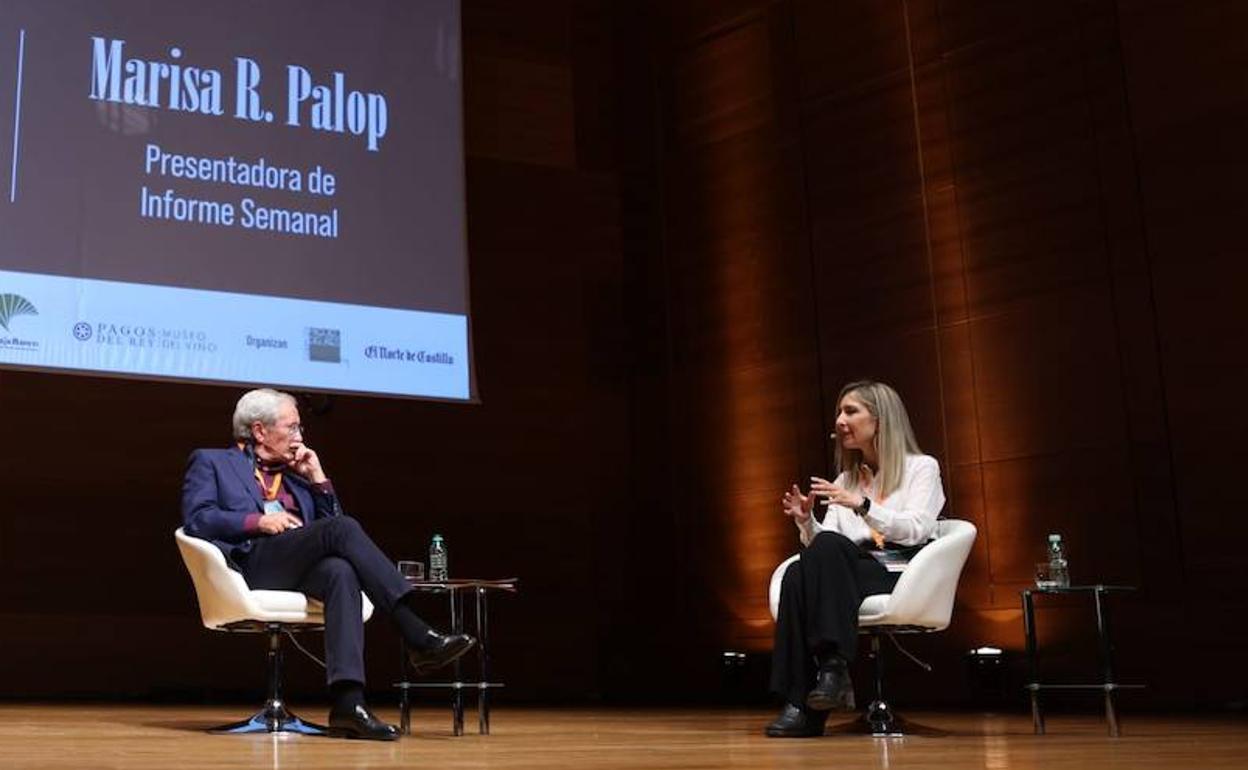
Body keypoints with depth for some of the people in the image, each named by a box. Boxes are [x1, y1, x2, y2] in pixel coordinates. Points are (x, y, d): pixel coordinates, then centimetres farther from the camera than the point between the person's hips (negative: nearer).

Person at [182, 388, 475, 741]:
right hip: (251, 563, -4)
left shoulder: (295, 475, 33)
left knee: (342, 572, -34)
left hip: (299, 569, 5)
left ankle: (347, 703, -47)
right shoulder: (211, 462, 19)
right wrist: (258, 521, -10)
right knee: (342, 528, -29)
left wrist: (318, 479, 16)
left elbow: (330, 525, 25)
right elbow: (196, 519, 1)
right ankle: (417, 635, -35)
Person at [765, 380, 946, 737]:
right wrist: (806, 521, -5)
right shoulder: (846, 480, 25)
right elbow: (824, 546, 15)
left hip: (904, 576, -4)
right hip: (856, 572, 4)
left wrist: (863, 505, -20)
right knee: (797, 574, -31)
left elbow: (916, 530, -8)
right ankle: (800, 705, -38)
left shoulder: (921, 467, 10)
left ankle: (834, 667, -39)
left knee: (829, 547, -34)